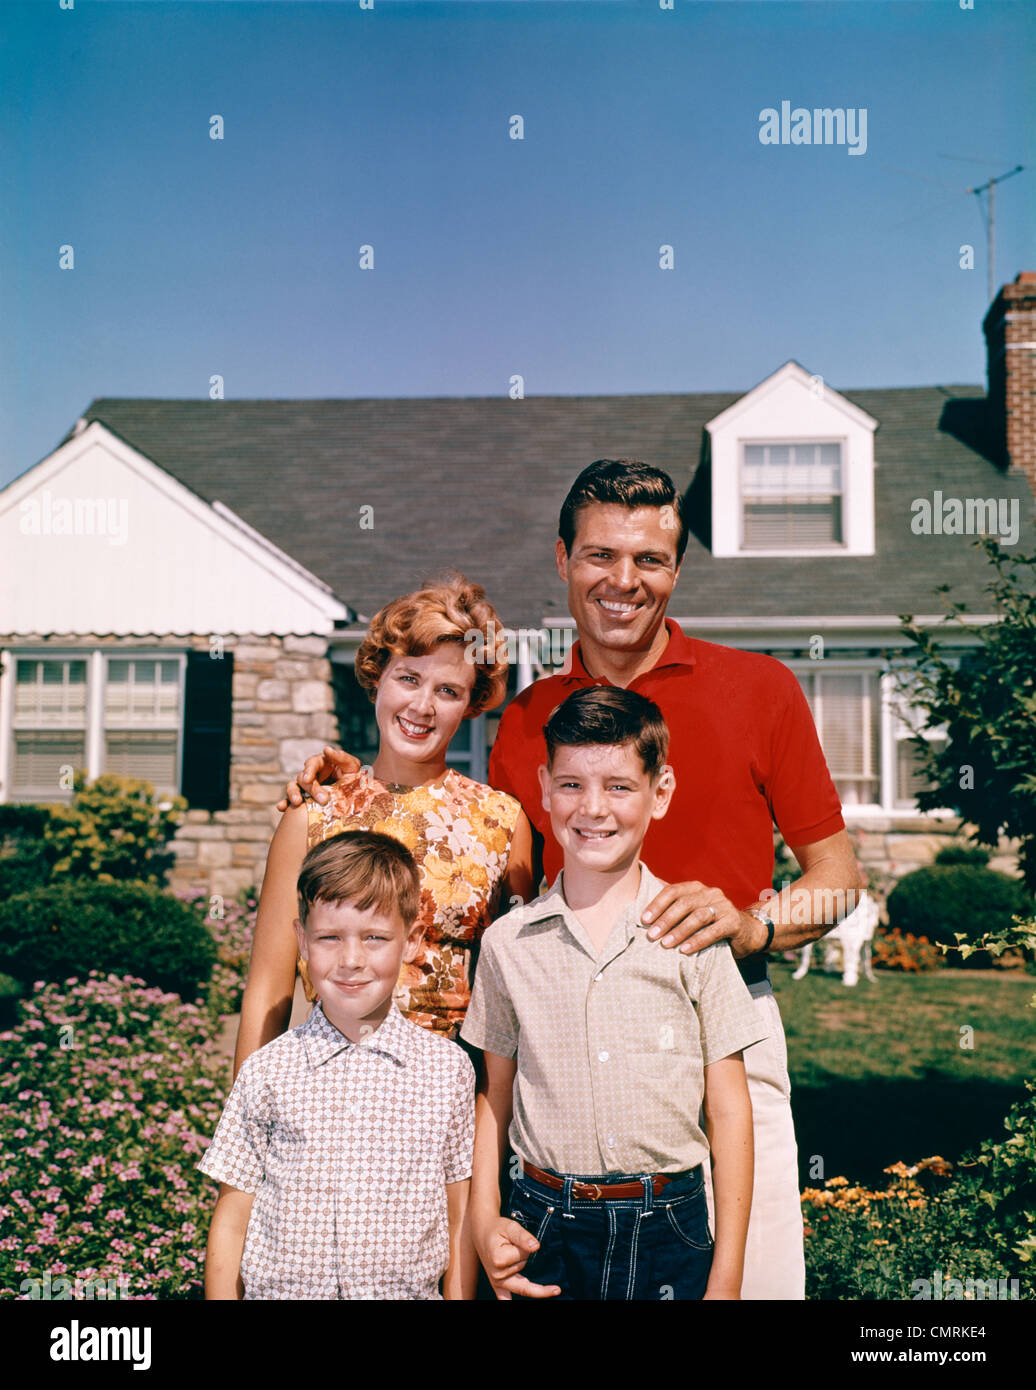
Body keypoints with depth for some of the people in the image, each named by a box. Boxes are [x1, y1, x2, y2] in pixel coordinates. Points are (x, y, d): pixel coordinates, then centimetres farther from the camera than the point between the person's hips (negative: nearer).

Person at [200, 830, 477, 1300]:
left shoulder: (449, 1068, -4)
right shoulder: (266, 1072, -5)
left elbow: (459, 1224, 1)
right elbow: (230, 1225, -1)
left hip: (408, 1292, 0)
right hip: (279, 1291, 0)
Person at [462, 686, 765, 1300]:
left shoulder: (694, 934, -6)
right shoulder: (508, 942, -1)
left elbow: (729, 1111, -3)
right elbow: (494, 1097, 10)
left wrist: (727, 1279, -4)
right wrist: (485, 1222, 0)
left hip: (669, 1232, -1)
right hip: (544, 1228, 1)